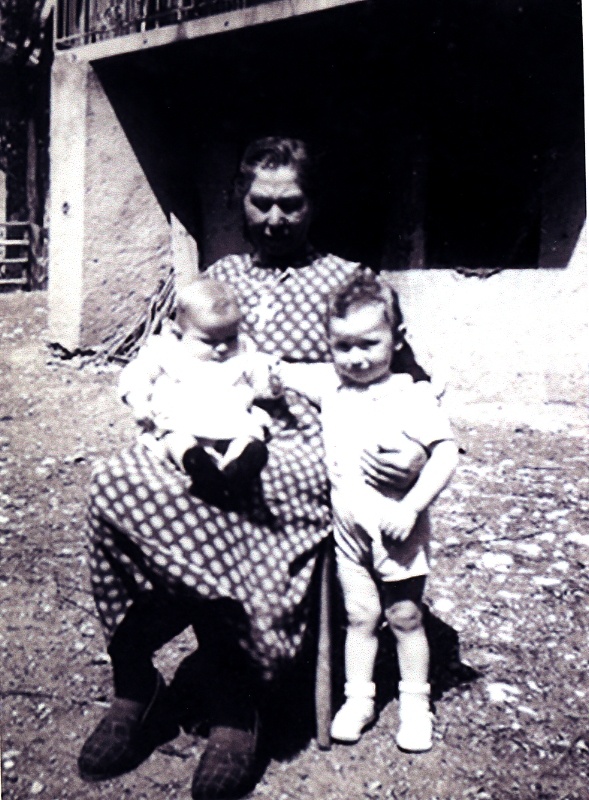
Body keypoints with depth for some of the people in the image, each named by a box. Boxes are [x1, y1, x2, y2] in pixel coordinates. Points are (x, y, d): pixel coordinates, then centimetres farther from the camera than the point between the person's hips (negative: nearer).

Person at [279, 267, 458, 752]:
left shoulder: (412, 397, -13)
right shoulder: (327, 384, 0)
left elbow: (446, 454, -17)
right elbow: (280, 374, 10)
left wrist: (410, 507, -23)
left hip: (398, 529, -3)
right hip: (349, 526, 3)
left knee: (405, 615, 12)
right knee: (360, 614, 13)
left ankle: (415, 702, 30)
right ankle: (358, 697, 30)